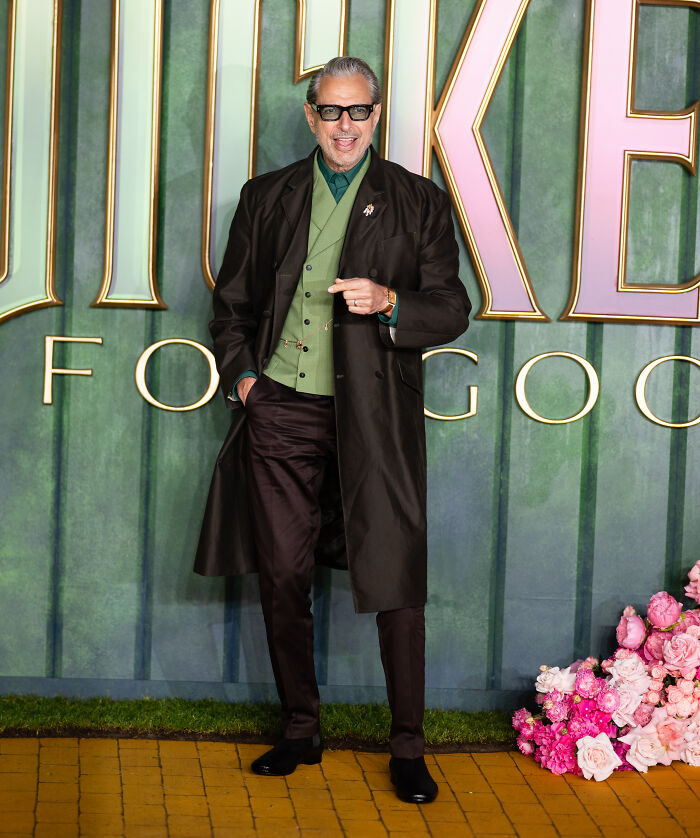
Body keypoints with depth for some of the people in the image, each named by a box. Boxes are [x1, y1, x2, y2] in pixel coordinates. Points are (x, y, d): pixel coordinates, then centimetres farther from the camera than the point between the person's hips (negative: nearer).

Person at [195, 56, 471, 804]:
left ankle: (407, 749, 10)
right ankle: (300, 729, 22)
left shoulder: (418, 202, 6)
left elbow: (453, 309, 3)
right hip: (281, 409, 2)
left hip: (373, 416, -2)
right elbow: (232, 301, 18)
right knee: (282, 579, 6)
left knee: (395, 580, -2)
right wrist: (240, 373, 3)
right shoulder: (266, 198, 12)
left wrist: (387, 302, -15)